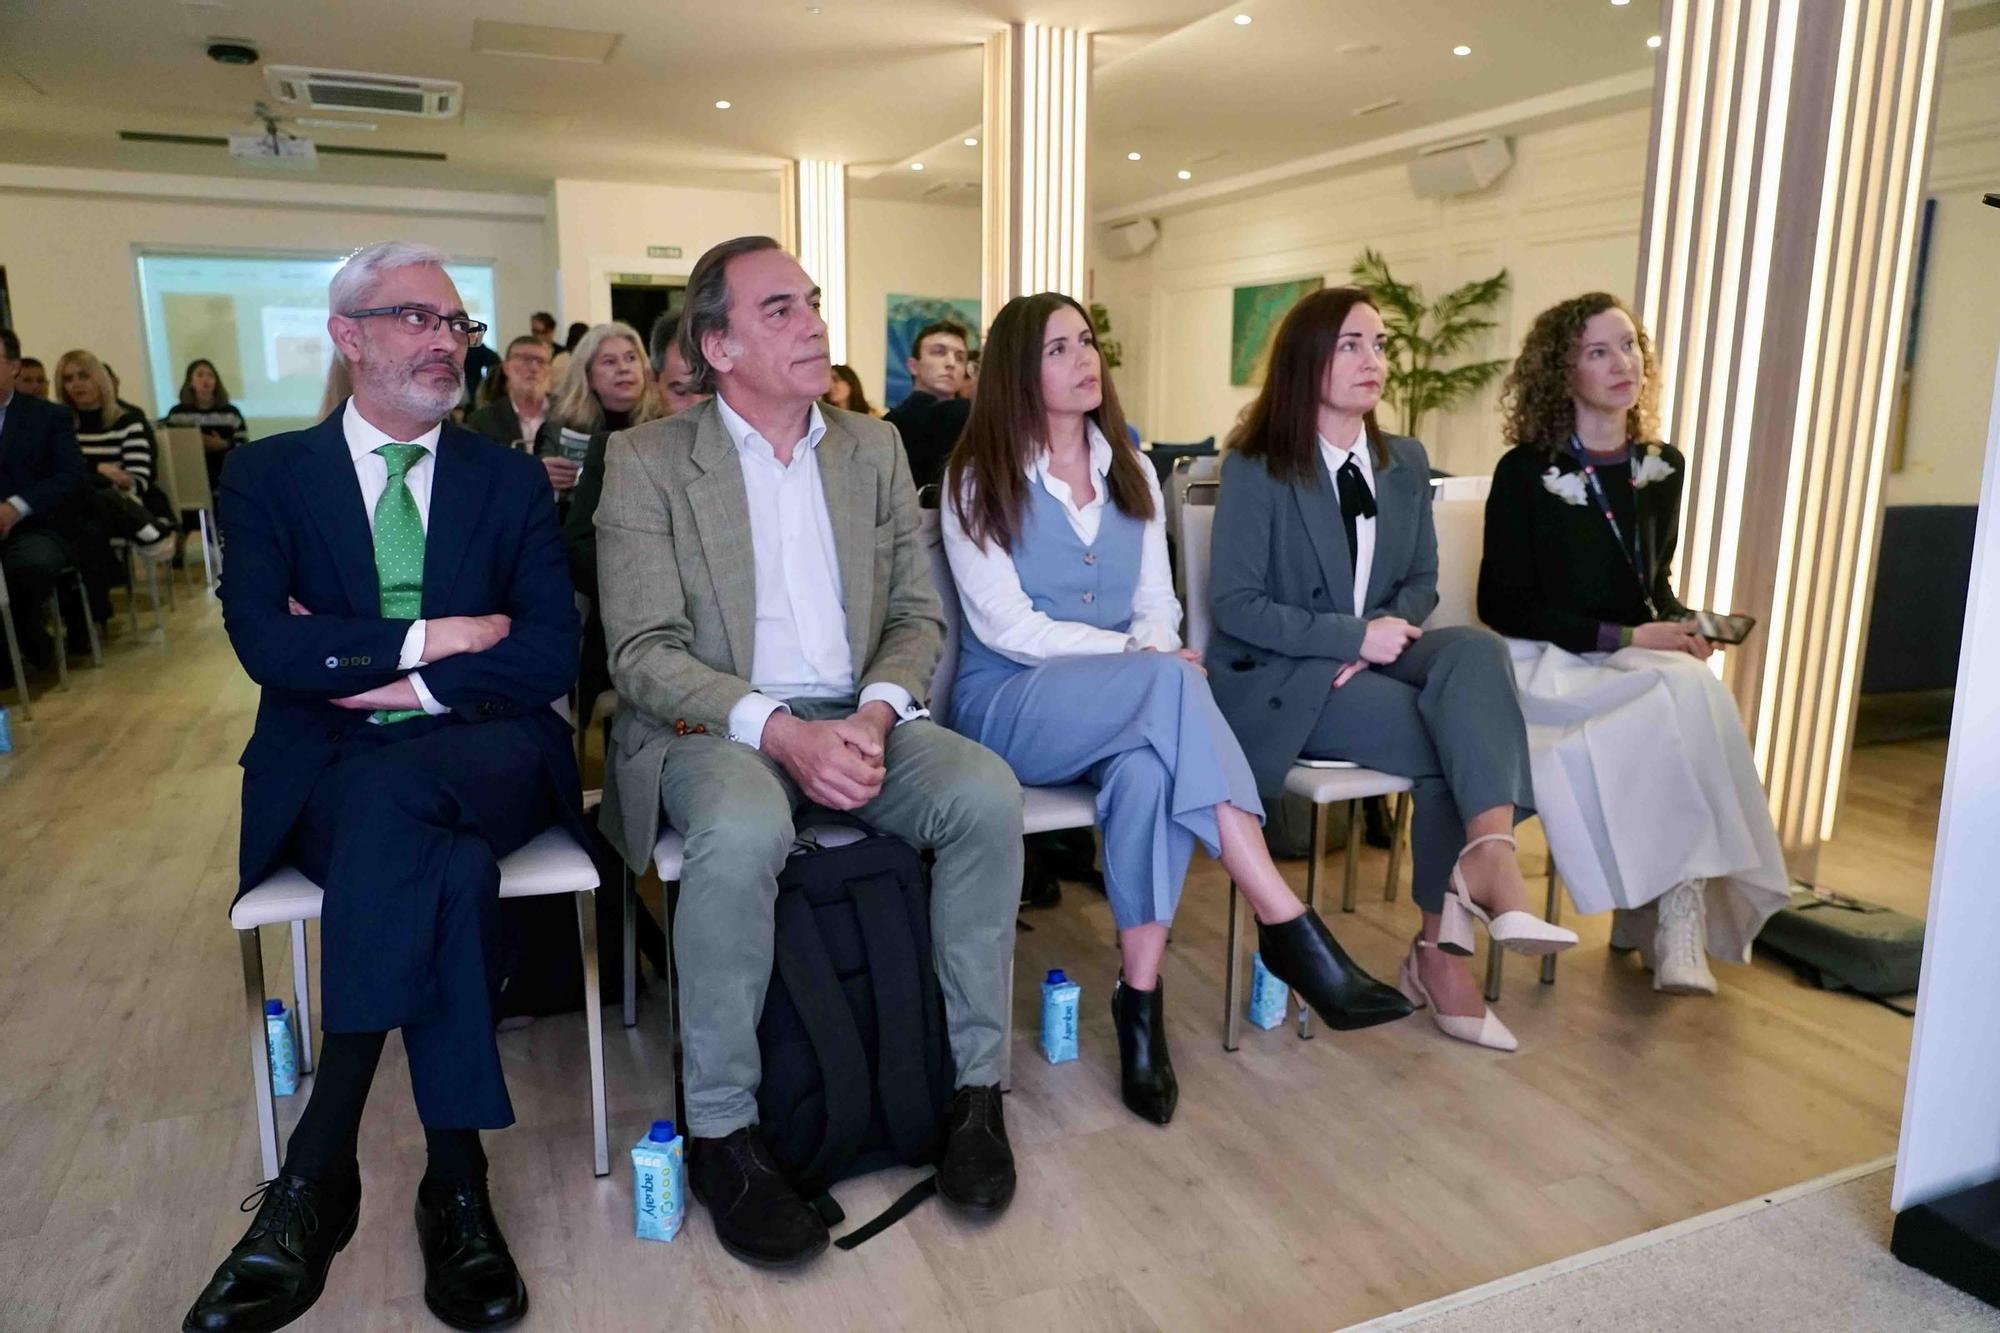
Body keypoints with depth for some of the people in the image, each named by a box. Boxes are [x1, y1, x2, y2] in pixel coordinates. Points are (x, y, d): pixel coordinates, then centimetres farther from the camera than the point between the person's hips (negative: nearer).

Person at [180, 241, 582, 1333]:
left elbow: (550, 656, -2)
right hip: (326, 773, 0)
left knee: (388, 791, -35)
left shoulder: (511, 482, 11)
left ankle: (318, 1176, -25)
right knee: (446, 873, -34)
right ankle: (454, 1184, -22)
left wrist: (409, 687, -11)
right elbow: (264, 642, -8)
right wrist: (433, 639, -10)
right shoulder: (267, 475, 9)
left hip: (487, 760, 0)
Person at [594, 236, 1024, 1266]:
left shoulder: (873, 448, 12)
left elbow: (919, 615, 9)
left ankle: (976, 1084, -9)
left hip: (858, 718, 4)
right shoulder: (647, 462, -1)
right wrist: (779, 730, -23)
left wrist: (876, 711, -12)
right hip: (714, 726, -3)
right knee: (743, 831, -37)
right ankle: (721, 1132, -15)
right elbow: (642, 652, -8)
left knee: (987, 791, -25)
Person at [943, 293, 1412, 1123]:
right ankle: (1287, 923, -36)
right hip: (1010, 704, -4)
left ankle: (1141, 995, -29)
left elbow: (1158, 605, 9)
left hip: (1119, 707, 4)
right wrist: (1133, 656, -19)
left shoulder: (1130, 472, 14)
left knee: (1148, 766, -35)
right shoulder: (979, 478, -1)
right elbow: (1004, 625, -11)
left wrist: (1151, 653, -16)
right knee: (1171, 682, -35)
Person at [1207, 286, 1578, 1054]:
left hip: (1375, 657, 5)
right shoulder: (1255, 467, -6)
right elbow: (1233, 605, -12)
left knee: (1473, 645, -28)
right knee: (1447, 740, -26)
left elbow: (1422, 583, 14)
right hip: (1281, 679, -5)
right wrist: (1354, 635, -19)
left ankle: (1489, 858, -37)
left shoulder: (1405, 462, 11)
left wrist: (1387, 633, -10)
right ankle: (1440, 948, -18)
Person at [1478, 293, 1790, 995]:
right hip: (1547, 664, -5)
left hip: (1638, 659, 5)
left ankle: (1671, 927, -21)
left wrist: (1679, 624, -3)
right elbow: (1503, 604, -9)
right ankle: (1677, 928, -19)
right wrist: (1624, 639, -15)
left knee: (1693, 694, -29)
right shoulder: (1526, 472, -5)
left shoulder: (1663, 468, 11)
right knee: (1688, 696, -30)